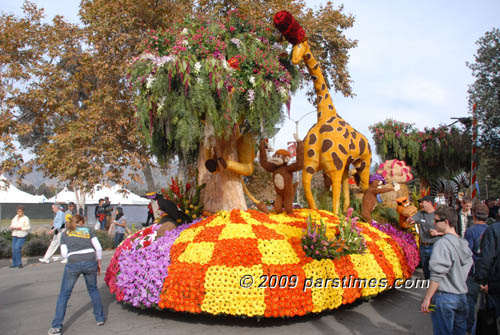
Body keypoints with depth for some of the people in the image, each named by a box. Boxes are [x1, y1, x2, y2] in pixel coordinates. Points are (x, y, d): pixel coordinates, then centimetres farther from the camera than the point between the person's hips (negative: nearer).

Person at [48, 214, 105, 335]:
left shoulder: (65, 233, 19)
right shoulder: (88, 230, 18)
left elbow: (64, 254, 11)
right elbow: (98, 248, 10)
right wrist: (99, 263, 21)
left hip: (73, 264, -1)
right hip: (90, 262, 1)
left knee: (64, 294, 15)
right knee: (93, 289, 23)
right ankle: (100, 318, 28)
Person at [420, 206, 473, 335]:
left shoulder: (442, 243, -18)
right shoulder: (464, 243, 6)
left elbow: (437, 275, -20)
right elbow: (468, 271, 14)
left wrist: (427, 298, -15)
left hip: (445, 296, -7)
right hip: (462, 297, 7)